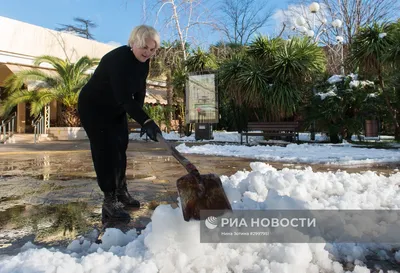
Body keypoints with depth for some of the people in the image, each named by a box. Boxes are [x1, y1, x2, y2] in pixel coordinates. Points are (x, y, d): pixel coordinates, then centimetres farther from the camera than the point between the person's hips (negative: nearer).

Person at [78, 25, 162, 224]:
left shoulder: (143, 62, -4)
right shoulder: (118, 59, -31)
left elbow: (139, 91, 0)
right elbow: (124, 97, -41)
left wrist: (141, 120, -9)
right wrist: (146, 121, -50)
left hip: (115, 109, 8)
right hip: (93, 108, -8)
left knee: (120, 148, 11)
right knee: (105, 150, -12)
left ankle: (121, 193, 24)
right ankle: (110, 202, -7)